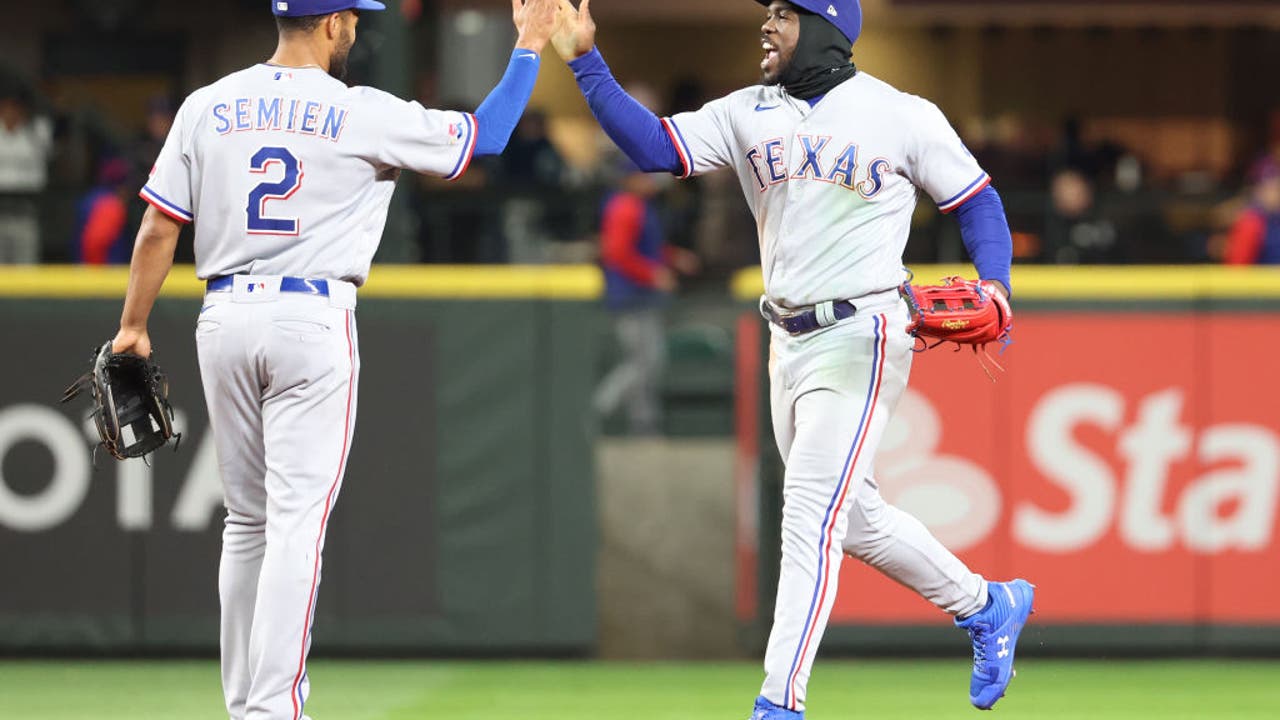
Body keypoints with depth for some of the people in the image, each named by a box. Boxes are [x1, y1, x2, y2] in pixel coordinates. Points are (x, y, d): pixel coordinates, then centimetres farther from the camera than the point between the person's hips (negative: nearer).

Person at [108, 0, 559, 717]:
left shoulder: (208, 107, 4)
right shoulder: (362, 115, -7)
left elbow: (159, 228, 3)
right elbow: (487, 134, 2)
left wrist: (134, 327, 12)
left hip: (224, 317, 5)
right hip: (314, 321, -5)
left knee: (248, 521, 14)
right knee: (297, 524, -6)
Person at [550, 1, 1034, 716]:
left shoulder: (903, 115, -5)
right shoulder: (749, 113, 7)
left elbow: (977, 202, 2)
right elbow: (653, 147, -3)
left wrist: (996, 289, -14)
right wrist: (585, 61, -14)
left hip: (861, 337, -7)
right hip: (790, 342, 7)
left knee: (811, 518, -13)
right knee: (854, 518, 15)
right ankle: (988, 606, 34)